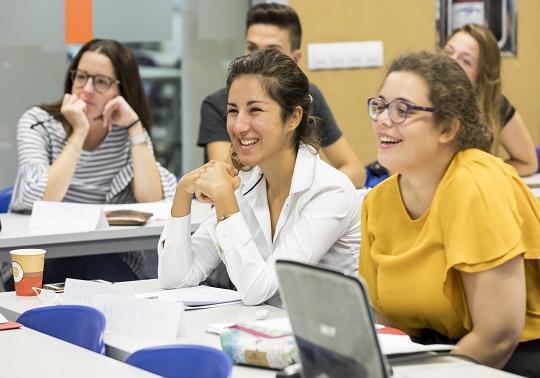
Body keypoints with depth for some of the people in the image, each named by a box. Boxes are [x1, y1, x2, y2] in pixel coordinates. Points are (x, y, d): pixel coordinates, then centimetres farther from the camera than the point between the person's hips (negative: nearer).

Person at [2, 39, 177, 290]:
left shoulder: (130, 133, 3)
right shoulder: (37, 123, -5)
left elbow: (153, 201, -14)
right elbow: (40, 201, -21)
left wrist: (135, 127, -15)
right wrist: (79, 132, -21)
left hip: (112, 261, 2)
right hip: (45, 261, -2)